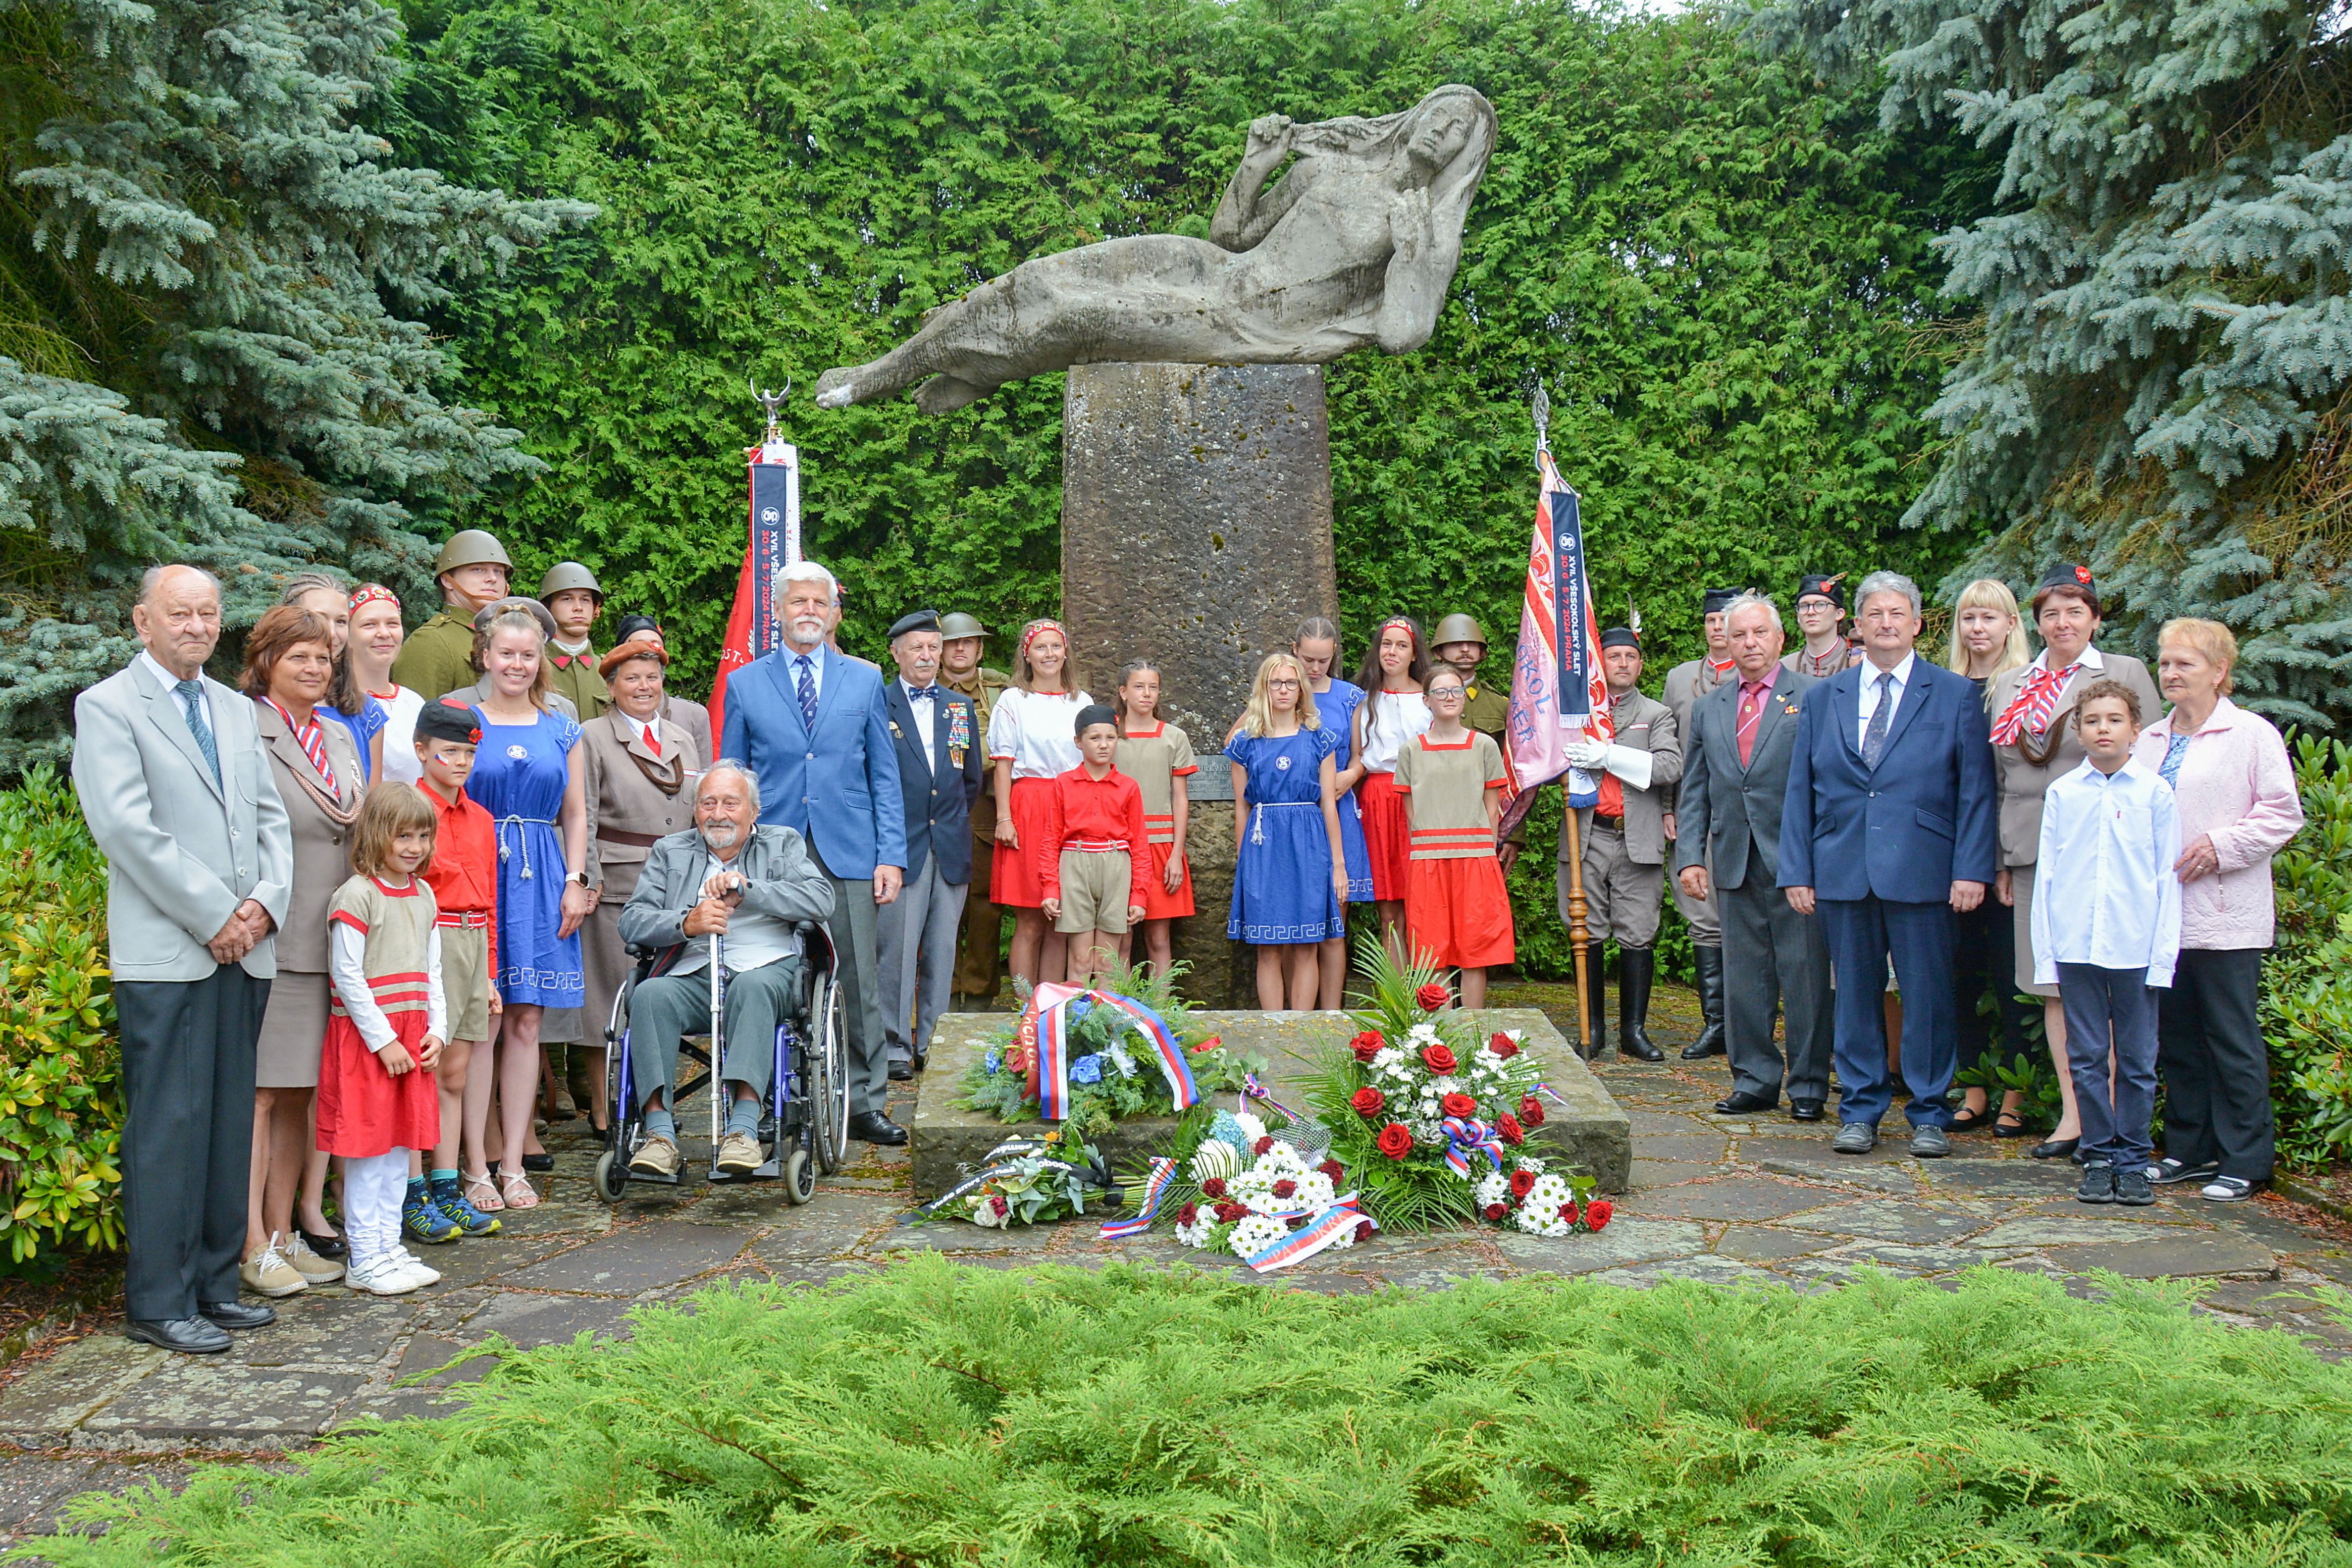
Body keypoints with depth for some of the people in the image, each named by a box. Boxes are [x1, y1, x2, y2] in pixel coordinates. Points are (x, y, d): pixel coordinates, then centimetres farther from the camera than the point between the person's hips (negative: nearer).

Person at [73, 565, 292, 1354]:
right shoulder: (107, 706, -1)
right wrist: (213, 916, -13)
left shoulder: (238, 710, 19)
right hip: (164, 954, -6)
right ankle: (159, 1304, 6)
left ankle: (214, 1284, 18)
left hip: (244, 950, 6)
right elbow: (126, 828, -11)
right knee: (166, 1128, -3)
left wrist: (266, 902, -1)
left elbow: (271, 818, 16)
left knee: (230, 1125, 9)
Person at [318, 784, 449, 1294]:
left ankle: (390, 1247, 20)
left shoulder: (424, 896, 11)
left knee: (401, 1145, 11)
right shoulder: (356, 895, -12)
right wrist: (384, 1040, -15)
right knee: (367, 1149, -1)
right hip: (366, 1038, -7)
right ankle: (365, 1259, 6)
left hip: (412, 1037, 7)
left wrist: (436, 1032, 5)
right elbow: (348, 977, -14)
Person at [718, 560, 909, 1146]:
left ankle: (866, 1104, 11)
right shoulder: (745, 685, 9)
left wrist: (891, 855, 0)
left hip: (849, 855, 0)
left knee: (859, 982, 1)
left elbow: (884, 776, 9)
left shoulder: (866, 681, 10)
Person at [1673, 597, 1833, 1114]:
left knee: (1804, 975, 1)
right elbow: (1694, 791, 15)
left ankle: (1808, 1085, 12)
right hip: (1735, 863, 4)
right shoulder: (1708, 708, 14)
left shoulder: (1814, 697, 1)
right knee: (1743, 977, 9)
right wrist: (1689, 855, 5)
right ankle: (1755, 1079, 20)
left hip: (1796, 859, -4)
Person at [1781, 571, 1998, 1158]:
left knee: (1927, 995, 3)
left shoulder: (1956, 695, 5)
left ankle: (1929, 1115, 15)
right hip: (1843, 871, 2)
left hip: (1922, 872, -2)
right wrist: (1796, 870, 4)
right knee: (1855, 994, 8)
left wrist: (1972, 868, -8)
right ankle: (1860, 1111, 19)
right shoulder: (1822, 698, 12)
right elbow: (1800, 791, 11)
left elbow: (1976, 790, 1)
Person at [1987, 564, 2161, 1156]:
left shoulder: (2127, 674, 3)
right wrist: (1999, 860, 11)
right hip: (2032, 851, 4)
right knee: (2053, 988, 6)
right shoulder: (2009, 685, 15)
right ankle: (2071, 1113, 13)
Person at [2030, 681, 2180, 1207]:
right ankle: (2099, 1157, 17)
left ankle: (2133, 1161, 17)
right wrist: (2045, 953, 2)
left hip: (2136, 947, -1)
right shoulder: (2062, 793, 4)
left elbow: (2167, 880, 3)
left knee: (2138, 1060, 6)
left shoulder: (2155, 793, 1)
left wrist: (2163, 955, -3)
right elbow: (2047, 874, 7)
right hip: (2075, 945, 1)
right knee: (2087, 1057, 6)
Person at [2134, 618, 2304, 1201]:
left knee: (2232, 1040, -2)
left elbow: (2284, 813, -6)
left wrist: (2222, 845, -15)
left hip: (2225, 917, -6)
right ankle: (2189, 1150, 20)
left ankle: (2244, 1160, 6)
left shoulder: (2251, 734, -2)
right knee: (2175, 1038, 11)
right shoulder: (2150, 740, 16)